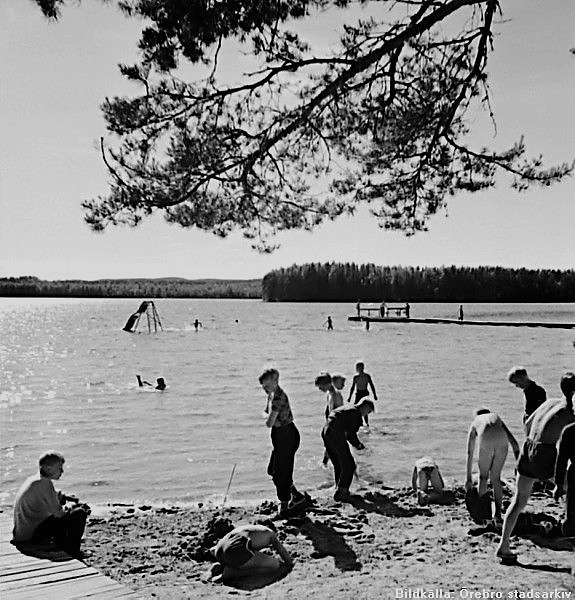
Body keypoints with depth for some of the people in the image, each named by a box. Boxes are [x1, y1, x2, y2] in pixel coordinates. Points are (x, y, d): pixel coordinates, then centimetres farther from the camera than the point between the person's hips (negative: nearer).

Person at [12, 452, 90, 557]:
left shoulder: (33, 479, 9)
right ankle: (73, 552, 3)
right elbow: (58, 513, -16)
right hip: (32, 534, -10)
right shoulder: (45, 483, -19)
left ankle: (63, 550, 30)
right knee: (79, 514, -11)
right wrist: (78, 509, 0)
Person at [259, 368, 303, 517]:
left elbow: (269, 423, -23)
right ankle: (295, 494, 30)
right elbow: (265, 413, 19)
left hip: (286, 436, -10)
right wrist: (270, 417, 0)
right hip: (280, 436, 10)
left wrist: (270, 419, -4)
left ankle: (284, 505, 10)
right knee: (273, 470, 17)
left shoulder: (278, 397, -23)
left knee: (280, 473, -2)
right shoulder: (272, 395, 8)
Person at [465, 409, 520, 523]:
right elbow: (514, 442, 28)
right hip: (502, 441, 2)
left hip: (486, 441, -2)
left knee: (483, 477, 21)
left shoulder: (474, 423, 37)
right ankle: (498, 515, 19)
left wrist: (468, 478, 36)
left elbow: (469, 453, 35)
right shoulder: (497, 418, 41)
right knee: (496, 477, 21)